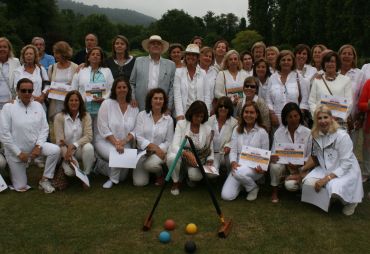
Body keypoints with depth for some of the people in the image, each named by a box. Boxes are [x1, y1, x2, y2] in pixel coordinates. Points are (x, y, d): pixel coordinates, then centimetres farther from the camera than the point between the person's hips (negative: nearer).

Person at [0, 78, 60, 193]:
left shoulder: (38, 106, -1)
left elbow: (44, 128, 0)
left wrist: (38, 146, -15)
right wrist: (19, 153, -16)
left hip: (35, 145, 3)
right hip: (16, 151, -3)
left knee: (55, 150, -26)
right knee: (21, 187, 2)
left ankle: (44, 180, -7)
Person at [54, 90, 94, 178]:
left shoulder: (86, 116, -6)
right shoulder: (59, 117, -10)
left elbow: (88, 136, -16)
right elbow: (60, 141, -13)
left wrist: (73, 145, -29)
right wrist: (68, 155, -25)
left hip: (80, 148, 2)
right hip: (66, 150, -1)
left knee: (88, 147, -35)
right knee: (70, 171, -29)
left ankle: (86, 174, -11)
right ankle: (65, 163, 10)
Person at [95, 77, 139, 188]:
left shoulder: (134, 108, 4)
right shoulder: (107, 103, -4)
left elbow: (135, 130, 0)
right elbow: (103, 128, -11)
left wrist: (124, 141, -18)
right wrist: (116, 143, -20)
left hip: (125, 144, 3)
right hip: (105, 141, -3)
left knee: (122, 176, -7)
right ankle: (113, 179, -2)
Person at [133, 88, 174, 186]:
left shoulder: (169, 119, 1)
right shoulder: (142, 115, -1)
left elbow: (169, 141, 1)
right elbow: (138, 136, -7)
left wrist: (158, 149, -16)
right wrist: (153, 146, -19)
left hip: (159, 153, -1)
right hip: (142, 152, 1)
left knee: (151, 164, -35)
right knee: (139, 182, -14)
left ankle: (160, 174, 2)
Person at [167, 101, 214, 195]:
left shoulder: (208, 129, -5)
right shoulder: (181, 124, -11)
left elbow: (210, 151, 5)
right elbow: (174, 146, -21)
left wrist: (209, 161, -17)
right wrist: (187, 154, -40)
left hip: (196, 159, 1)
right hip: (180, 154, 0)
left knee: (196, 176, -31)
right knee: (172, 157, -36)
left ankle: (190, 177, 11)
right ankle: (176, 182, -5)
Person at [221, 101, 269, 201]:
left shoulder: (262, 132, -1)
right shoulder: (237, 129, 7)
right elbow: (233, 150, 4)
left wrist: (262, 168, -19)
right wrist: (233, 162, -17)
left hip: (254, 168, -2)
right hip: (238, 166, 3)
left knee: (239, 172, -38)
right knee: (226, 196, -17)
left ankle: (253, 188, -4)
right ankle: (242, 183, 16)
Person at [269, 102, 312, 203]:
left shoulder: (307, 133, -6)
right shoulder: (279, 132, -2)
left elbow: (310, 156, -3)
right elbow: (274, 153, -1)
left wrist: (298, 164, -21)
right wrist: (272, 157, -26)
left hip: (299, 168, -2)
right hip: (283, 165, 2)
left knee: (290, 185, -31)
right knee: (275, 166, -34)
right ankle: (275, 191, -5)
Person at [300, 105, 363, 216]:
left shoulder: (342, 136, -21)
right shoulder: (316, 136, -2)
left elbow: (346, 164, -23)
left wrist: (326, 179, -27)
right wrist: (303, 169, 1)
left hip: (346, 172, -5)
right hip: (325, 169, 6)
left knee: (333, 189, -33)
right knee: (308, 183, -20)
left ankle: (351, 201, 3)